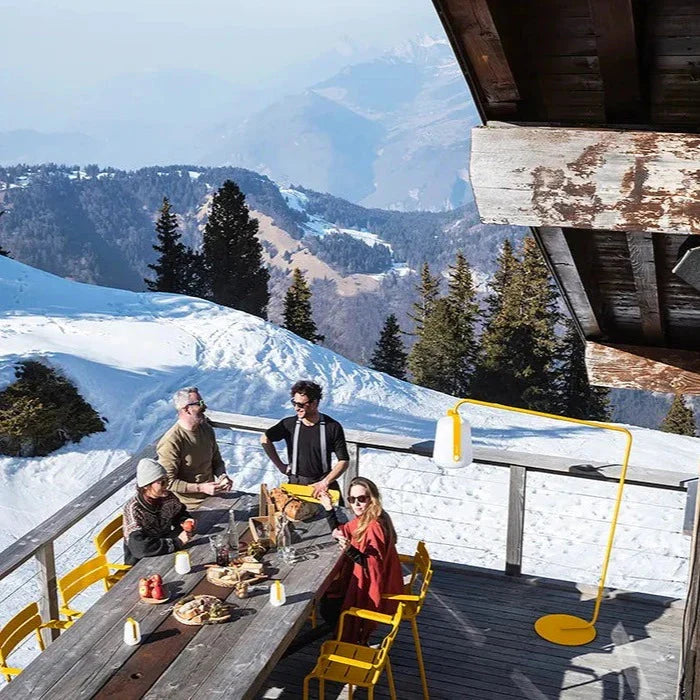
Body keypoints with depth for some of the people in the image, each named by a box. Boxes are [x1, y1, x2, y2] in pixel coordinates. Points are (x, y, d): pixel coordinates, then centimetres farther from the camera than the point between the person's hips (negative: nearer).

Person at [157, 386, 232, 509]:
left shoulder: (207, 429, 7)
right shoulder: (170, 442, -17)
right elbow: (169, 482, -17)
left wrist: (222, 477, -2)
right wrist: (201, 488, -22)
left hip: (212, 498, 7)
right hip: (190, 507, -7)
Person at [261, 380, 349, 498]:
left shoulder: (333, 427, -5)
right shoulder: (289, 424, -2)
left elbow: (343, 461, -3)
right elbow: (265, 439, 9)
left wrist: (325, 482, -12)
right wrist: (280, 466, 6)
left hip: (322, 483, -1)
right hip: (295, 483, 1)